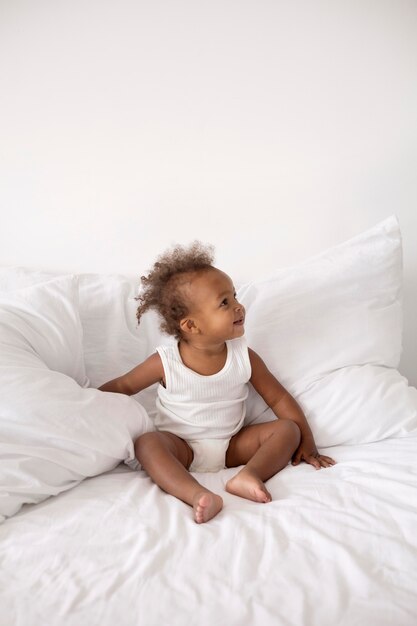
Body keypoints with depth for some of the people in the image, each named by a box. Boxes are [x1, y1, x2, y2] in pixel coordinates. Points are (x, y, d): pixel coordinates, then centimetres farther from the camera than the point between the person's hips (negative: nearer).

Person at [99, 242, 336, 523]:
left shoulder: (244, 357, -6)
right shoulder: (166, 362, -13)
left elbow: (279, 398, 0)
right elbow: (122, 386, 1)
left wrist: (307, 442, -4)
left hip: (233, 446, 3)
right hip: (182, 448, -2)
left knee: (288, 429, -14)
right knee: (147, 443, -31)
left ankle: (248, 475, -36)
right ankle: (199, 495, -47)